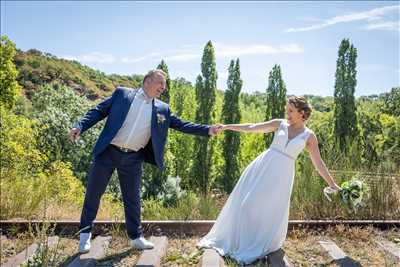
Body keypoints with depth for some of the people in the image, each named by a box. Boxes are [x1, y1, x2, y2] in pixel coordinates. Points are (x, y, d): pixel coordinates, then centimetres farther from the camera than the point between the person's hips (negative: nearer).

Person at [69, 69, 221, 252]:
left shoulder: (162, 109, 7)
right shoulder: (122, 93, 0)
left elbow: (181, 125, 5)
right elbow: (99, 111, 1)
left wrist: (207, 130, -3)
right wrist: (80, 126, -12)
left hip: (133, 159, 2)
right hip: (108, 152, -2)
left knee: (132, 198, 12)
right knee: (93, 193, 8)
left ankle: (136, 237, 27)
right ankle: (85, 232, 29)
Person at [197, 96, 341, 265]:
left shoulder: (309, 136, 3)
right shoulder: (279, 124, 5)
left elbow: (318, 163, 6)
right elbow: (251, 128, 1)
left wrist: (332, 184, 5)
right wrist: (227, 126, -5)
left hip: (281, 175, -2)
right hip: (262, 166, 2)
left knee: (270, 210, 3)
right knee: (244, 203, 6)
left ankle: (259, 246, 29)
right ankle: (228, 239, 27)